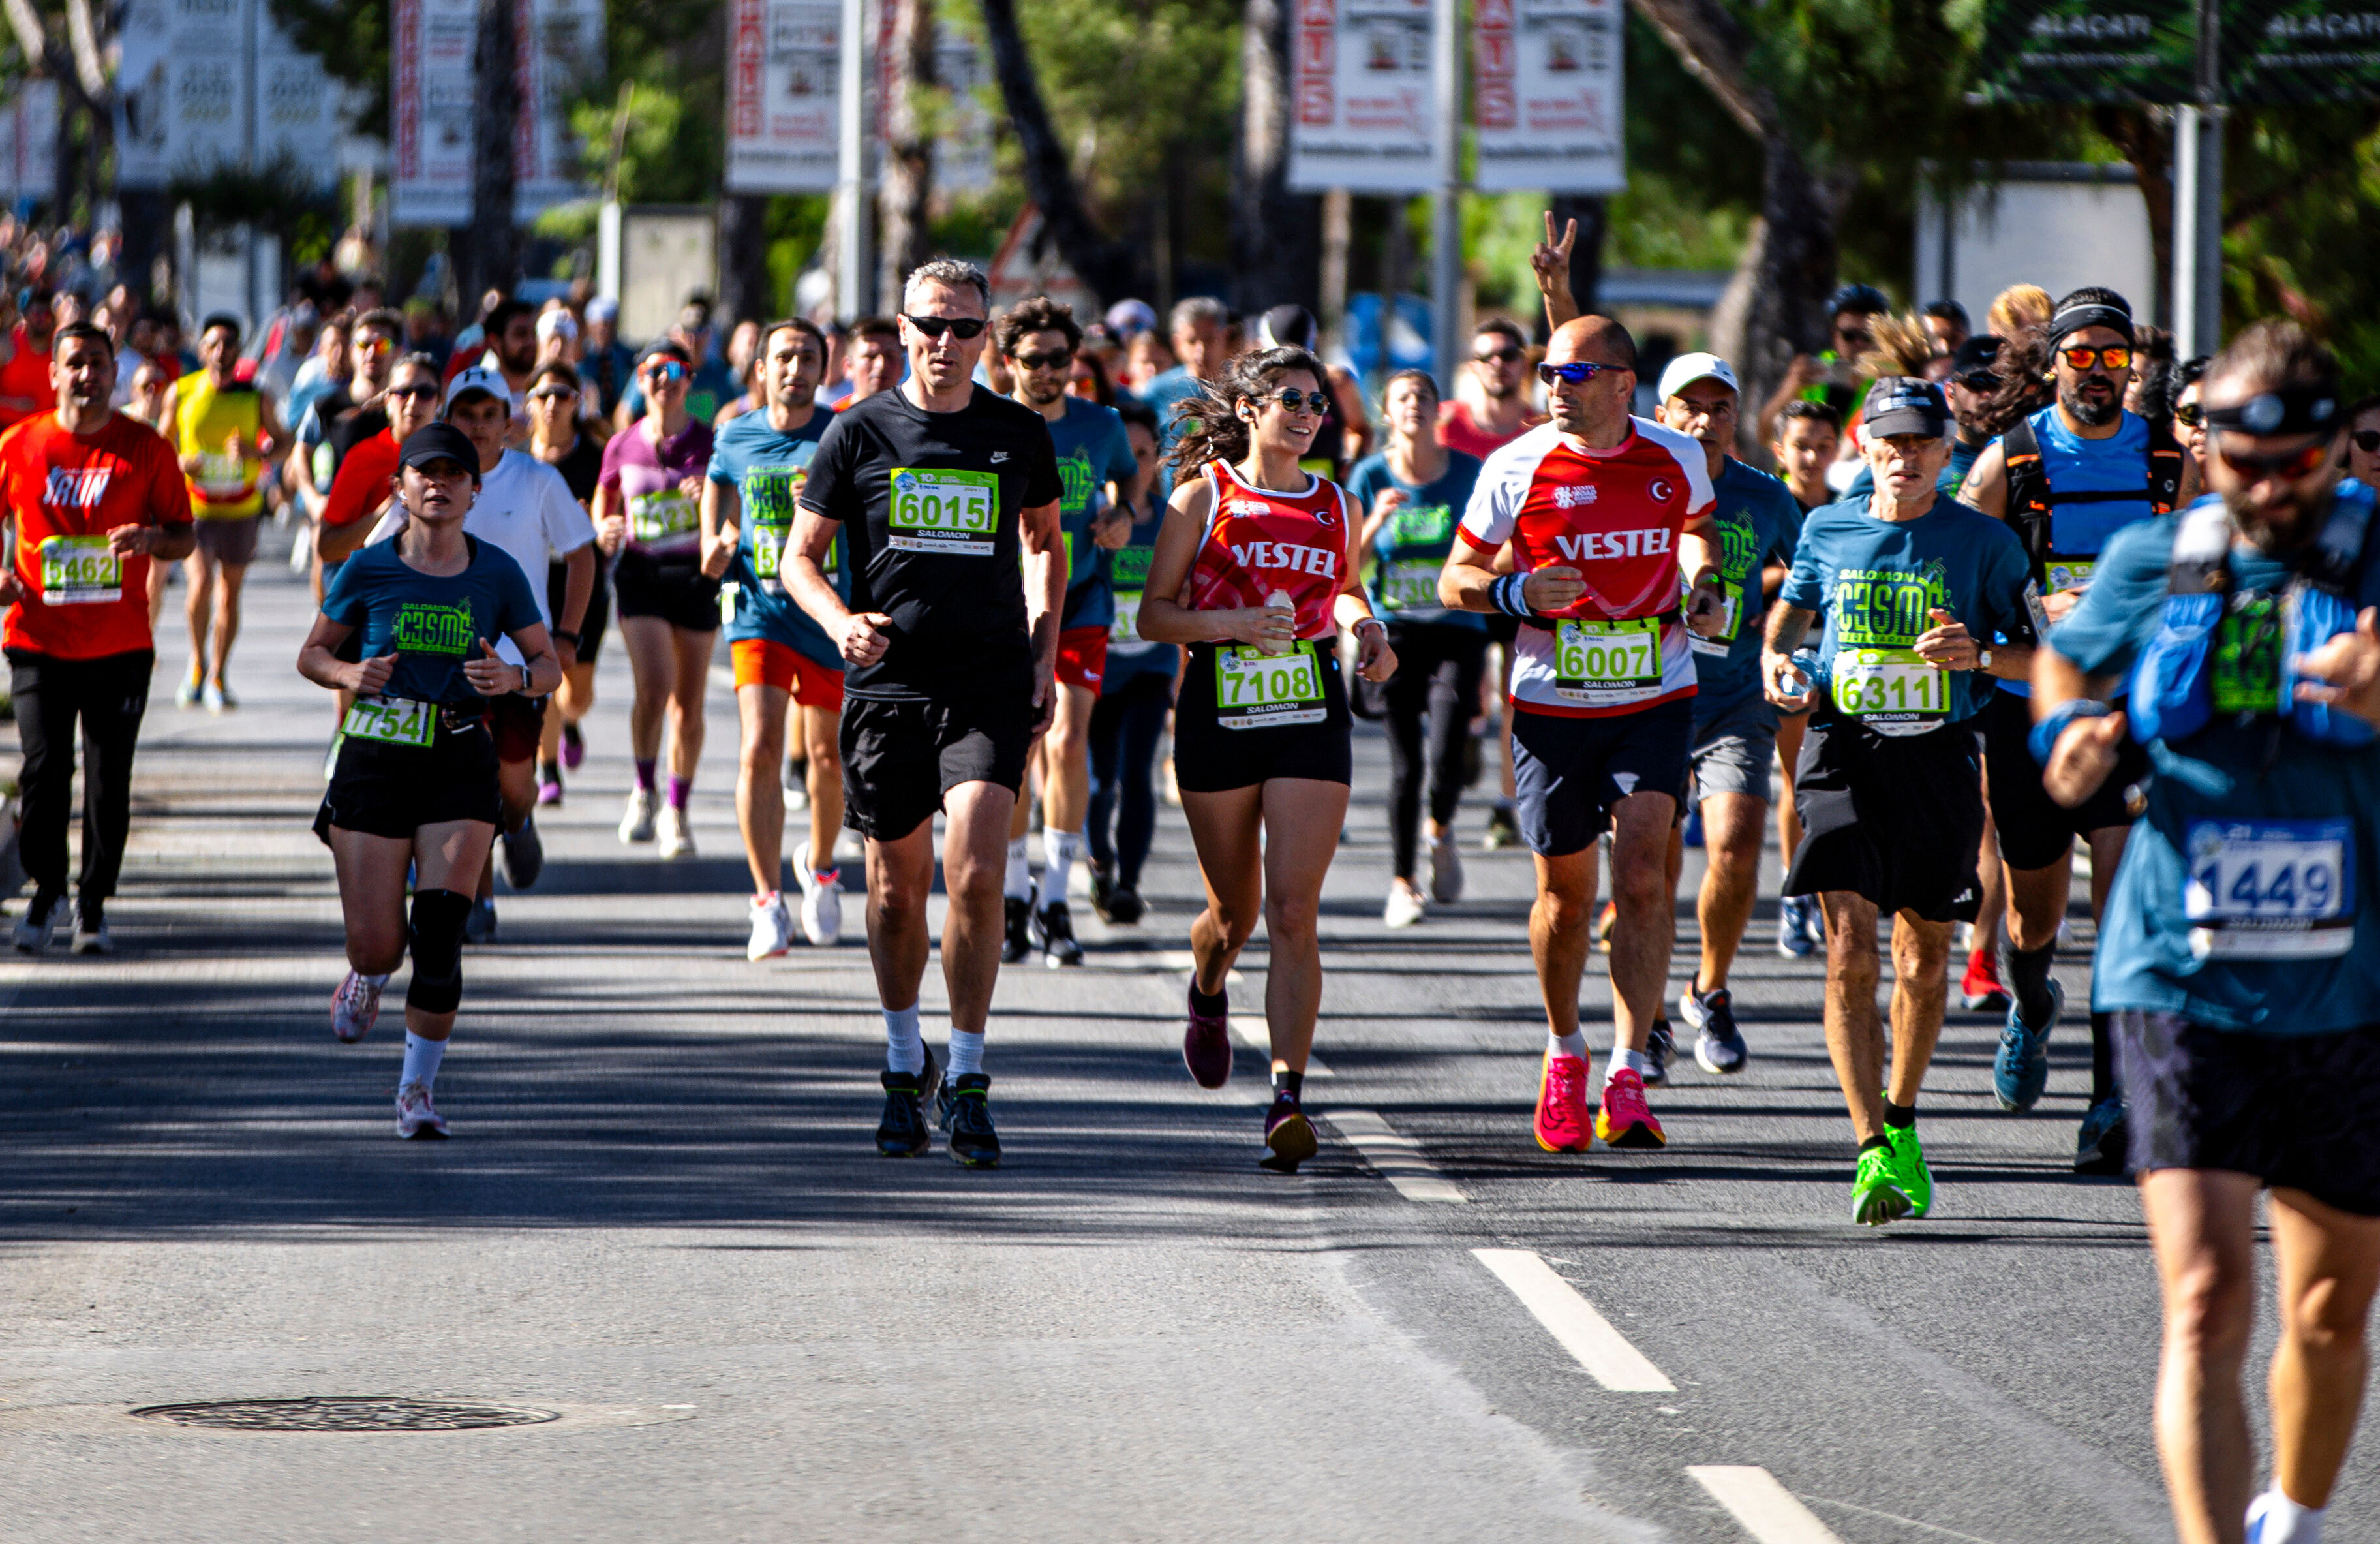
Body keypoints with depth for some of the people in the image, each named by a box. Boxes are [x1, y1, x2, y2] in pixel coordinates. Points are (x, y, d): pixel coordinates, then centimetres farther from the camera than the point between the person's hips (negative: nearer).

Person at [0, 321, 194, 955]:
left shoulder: (146, 449, 1)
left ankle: (94, 902, 15)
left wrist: (152, 538, -17)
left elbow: (184, 535, 6)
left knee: (110, 779, -1)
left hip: (120, 645, 0)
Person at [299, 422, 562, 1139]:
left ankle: (417, 1090, 0)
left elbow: (549, 666, 10)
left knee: (440, 934, -14)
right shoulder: (368, 570, 0)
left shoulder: (498, 575, 3)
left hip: (461, 767, 0)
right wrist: (349, 675, -13)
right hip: (376, 760, 0)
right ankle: (368, 980, 38)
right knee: (376, 944, -2)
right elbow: (312, 655, 10)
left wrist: (514, 678, -13)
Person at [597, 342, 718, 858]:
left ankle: (676, 810, 20)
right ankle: (644, 792, 3)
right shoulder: (623, 445, 5)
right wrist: (604, 527, -3)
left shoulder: (709, 443, -1)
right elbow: (605, 494, 19)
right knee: (654, 686, -18)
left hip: (696, 573, 0)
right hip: (640, 574, 0)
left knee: (689, 704, 3)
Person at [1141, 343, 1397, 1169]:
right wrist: (1230, 623, -17)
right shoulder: (1203, 496, 1)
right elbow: (1154, 613, 0)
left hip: (1311, 713, 1)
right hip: (1219, 712, -1)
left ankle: (1287, 1098, -17)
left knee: (1293, 910, -12)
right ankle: (1207, 993, 48)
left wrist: (1364, 628, 5)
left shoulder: (1336, 506, 10)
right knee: (1235, 908, 11)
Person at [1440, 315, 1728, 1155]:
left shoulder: (1675, 459, 0)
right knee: (1566, 895, 7)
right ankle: (1563, 1052, 33)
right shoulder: (1518, 467, -5)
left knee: (1641, 875, -15)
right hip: (1552, 702, 0)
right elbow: (1454, 579, 1)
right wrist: (1516, 591, -20)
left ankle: (1627, 1079, -17)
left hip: (1655, 698, 0)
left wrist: (1704, 584, 3)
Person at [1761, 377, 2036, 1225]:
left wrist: (1978, 655, -15)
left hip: (1938, 761, 0)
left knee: (1924, 961, 8)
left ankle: (1902, 1125, 32)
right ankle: (1873, 1152, -17)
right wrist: (1778, 662, 1)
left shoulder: (1983, 542, 1)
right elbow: (1791, 608, 23)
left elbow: (2042, 656, 5)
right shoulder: (1827, 530, 7)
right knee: (1849, 953, -14)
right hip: (1844, 753, 0)